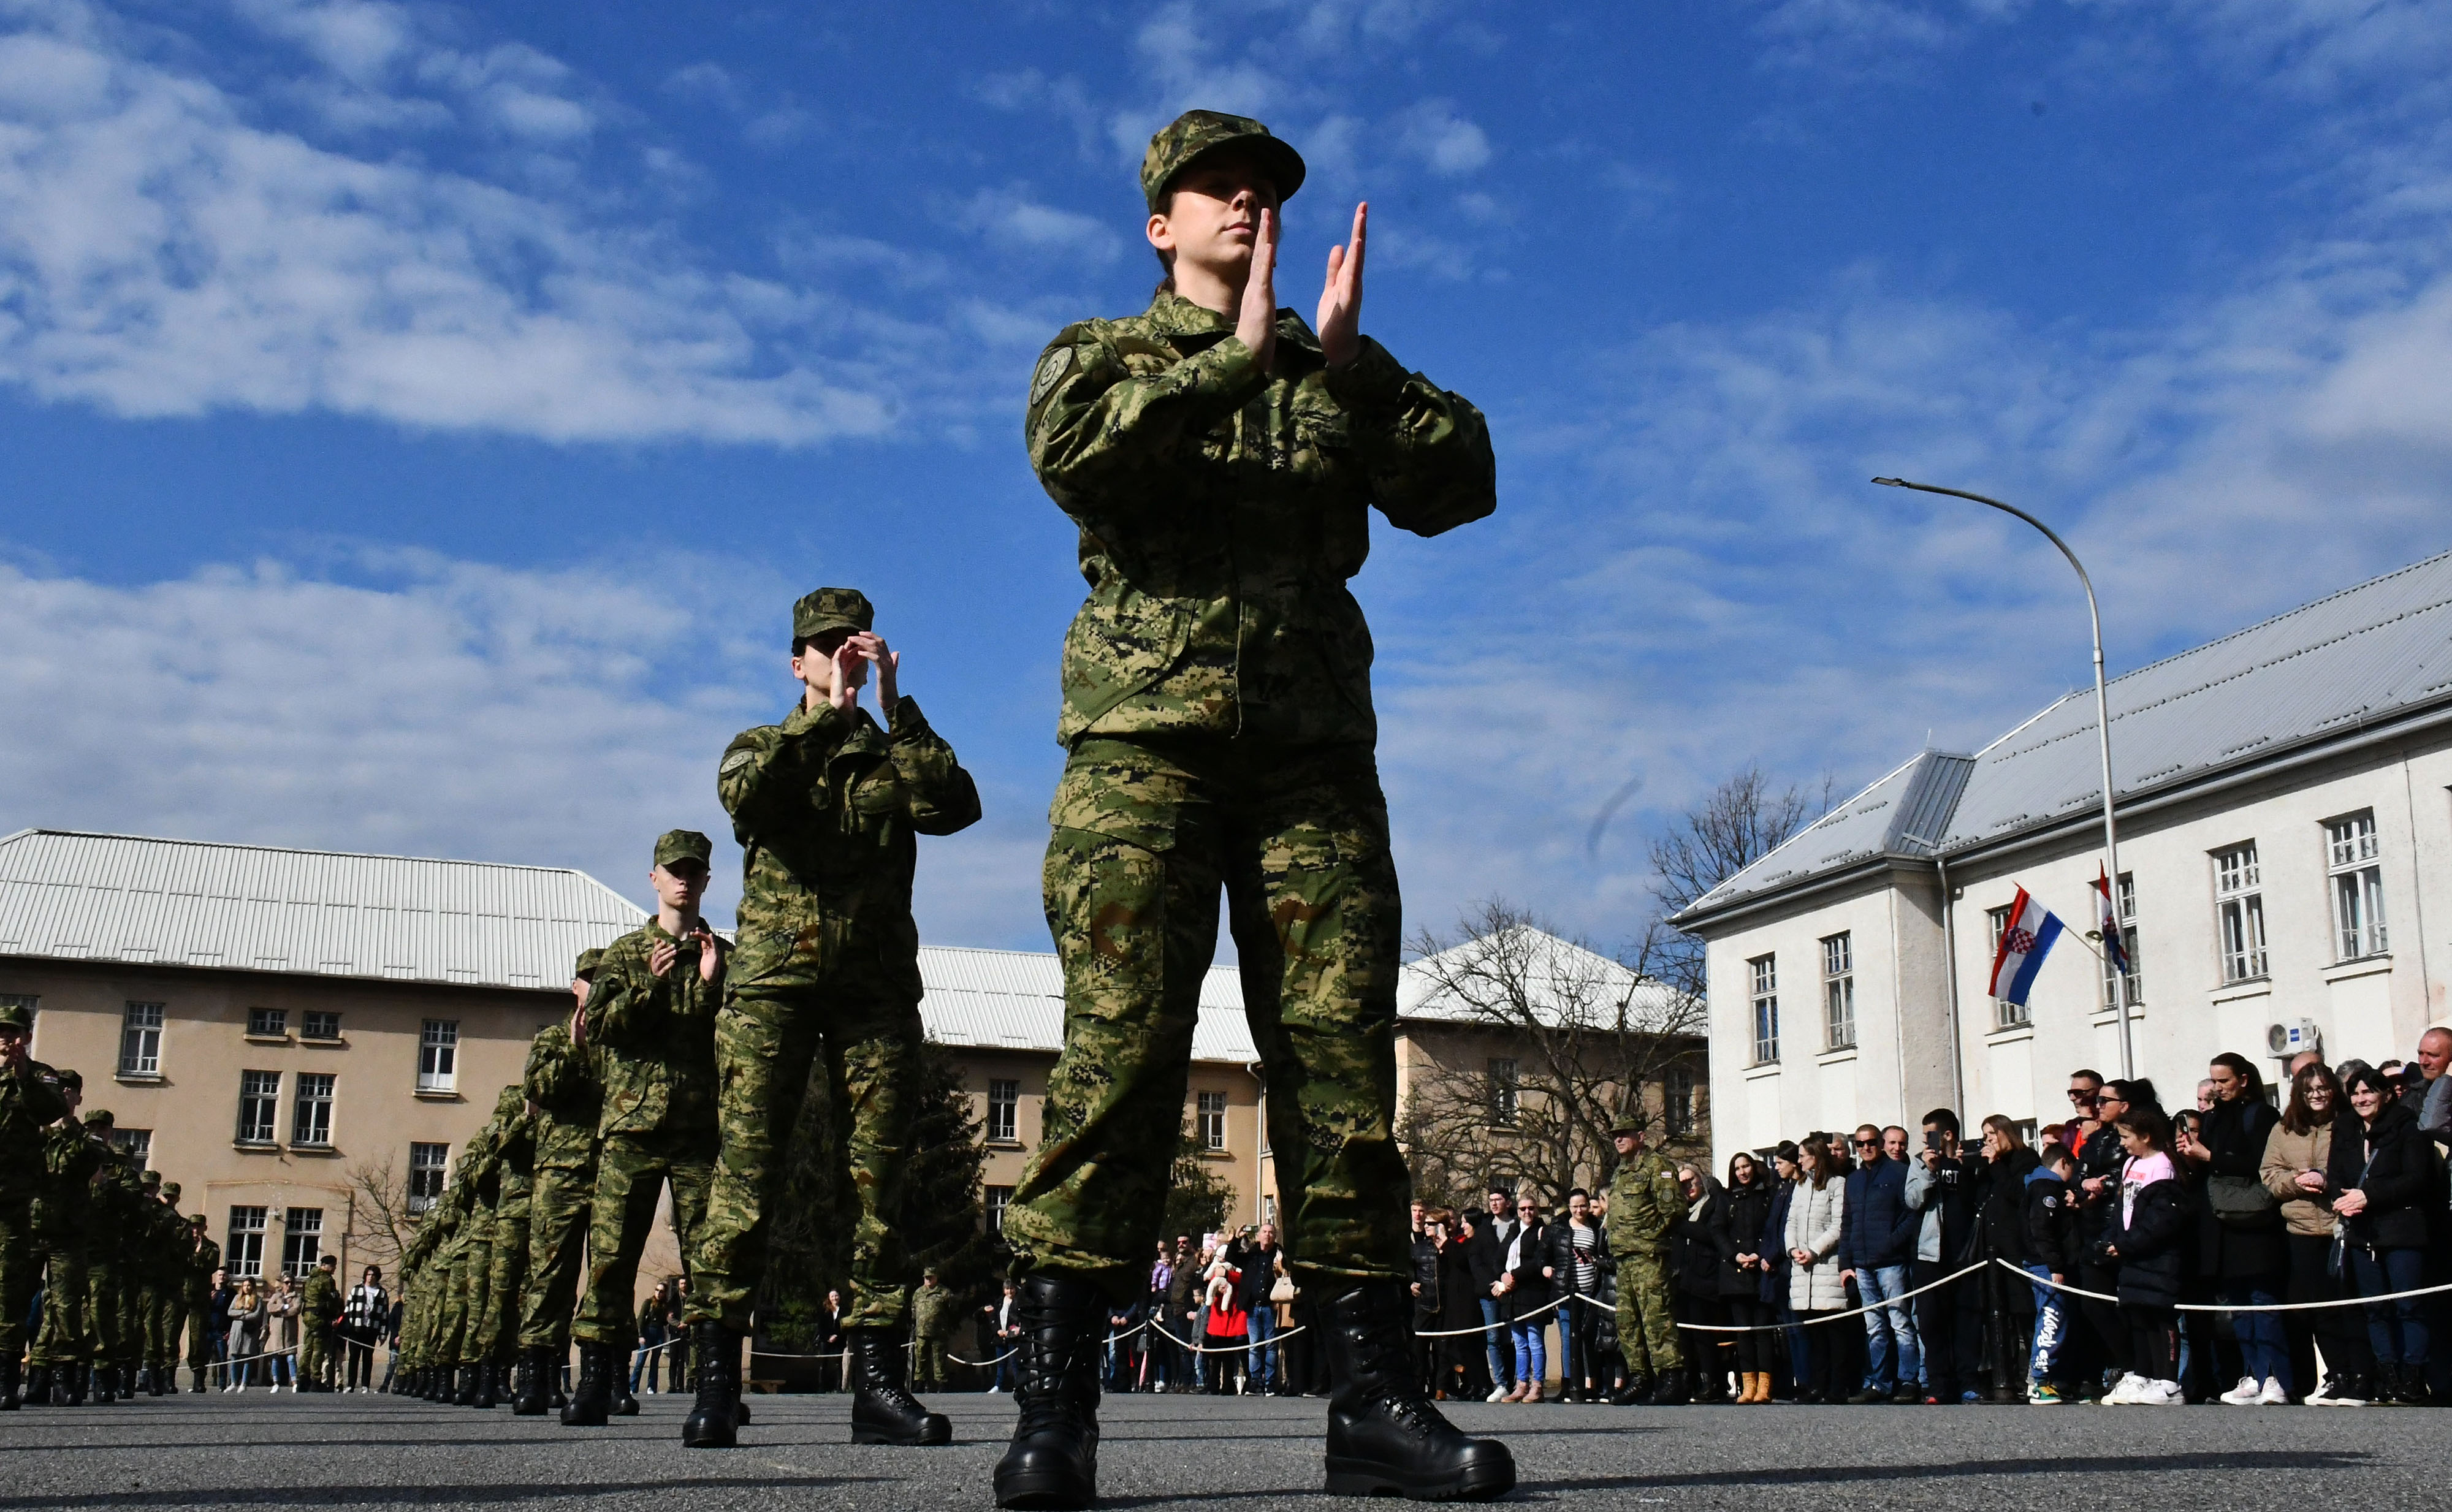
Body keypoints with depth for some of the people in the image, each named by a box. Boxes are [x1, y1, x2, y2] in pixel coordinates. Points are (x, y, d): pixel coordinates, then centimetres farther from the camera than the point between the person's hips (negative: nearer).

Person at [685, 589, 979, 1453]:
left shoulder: (894, 755, 18)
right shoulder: (761, 747, 16)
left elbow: (956, 807, -5)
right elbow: (746, 796, -10)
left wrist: (894, 706, -8)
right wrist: (829, 712, -13)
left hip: (876, 990, 2)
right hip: (774, 981, -1)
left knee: (878, 1178, -3)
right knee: (747, 1172, -8)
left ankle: (877, 1381, -2)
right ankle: (715, 1380, -7)